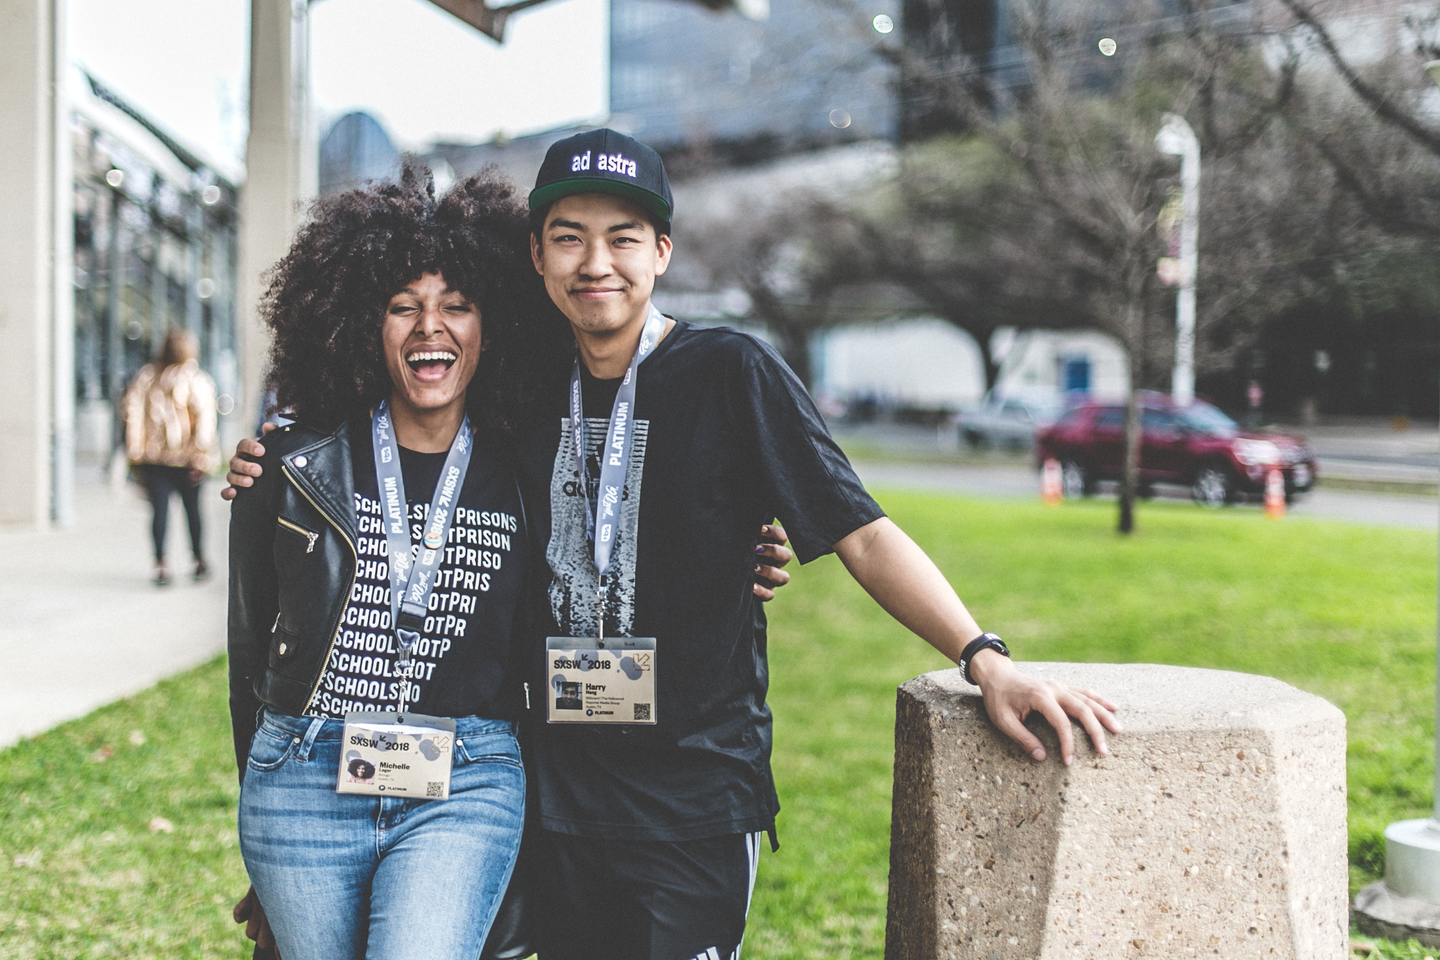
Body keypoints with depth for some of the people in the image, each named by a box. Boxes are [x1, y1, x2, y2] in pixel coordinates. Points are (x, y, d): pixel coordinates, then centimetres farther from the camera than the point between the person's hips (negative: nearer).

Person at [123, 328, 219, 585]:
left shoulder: (144, 378, 5)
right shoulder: (198, 382, -4)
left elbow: (133, 418, 2)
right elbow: (204, 424, -11)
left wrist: (135, 456, 4)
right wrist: (201, 460, -10)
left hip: (153, 458, 2)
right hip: (184, 457, -2)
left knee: (159, 508, 3)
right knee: (192, 507, 11)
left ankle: (161, 564, -5)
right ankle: (199, 561, 19)